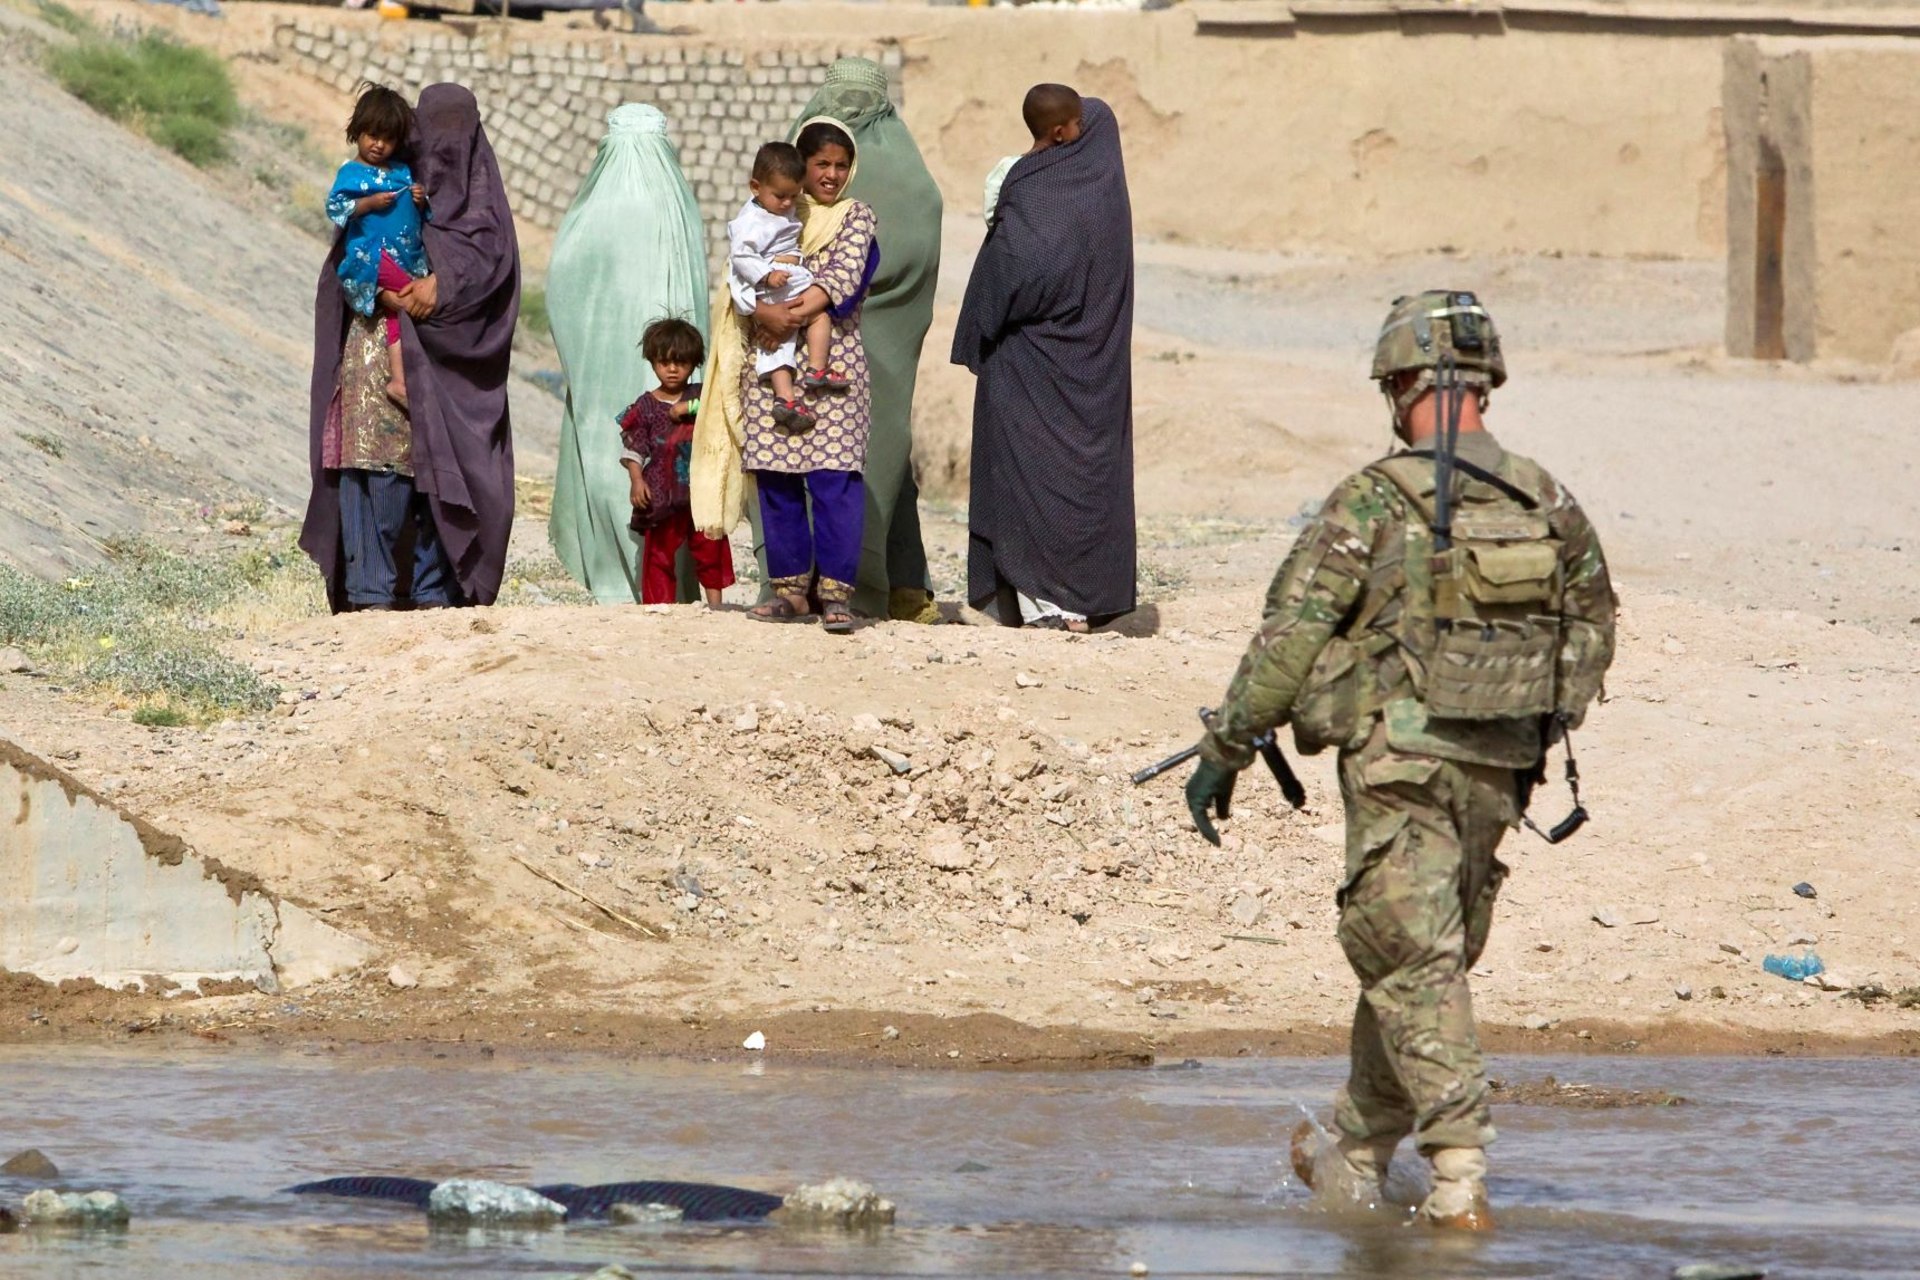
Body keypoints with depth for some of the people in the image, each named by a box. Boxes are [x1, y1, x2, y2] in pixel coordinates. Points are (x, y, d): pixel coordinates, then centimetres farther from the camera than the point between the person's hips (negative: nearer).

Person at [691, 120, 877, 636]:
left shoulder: (855, 217, 7)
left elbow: (842, 277, -9)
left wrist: (793, 315, -20)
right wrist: (766, 312, -19)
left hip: (832, 363, -3)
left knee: (834, 476, -11)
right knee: (776, 477, 2)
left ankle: (835, 590, -10)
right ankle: (791, 586, 10)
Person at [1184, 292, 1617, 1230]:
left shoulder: (1375, 504, -12)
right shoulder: (1547, 504, 4)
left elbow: (1290, 636, -11)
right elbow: (1592, 632, 15)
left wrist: (1224, 752, -4)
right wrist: (1542, 729, 30)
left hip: (1400, 764, -5)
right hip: (1499, 776, 5)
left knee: (1414, 968, -3)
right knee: (1422, 959, 18)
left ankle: (1460, 1178, -14)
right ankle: (1356, 1160, 29)